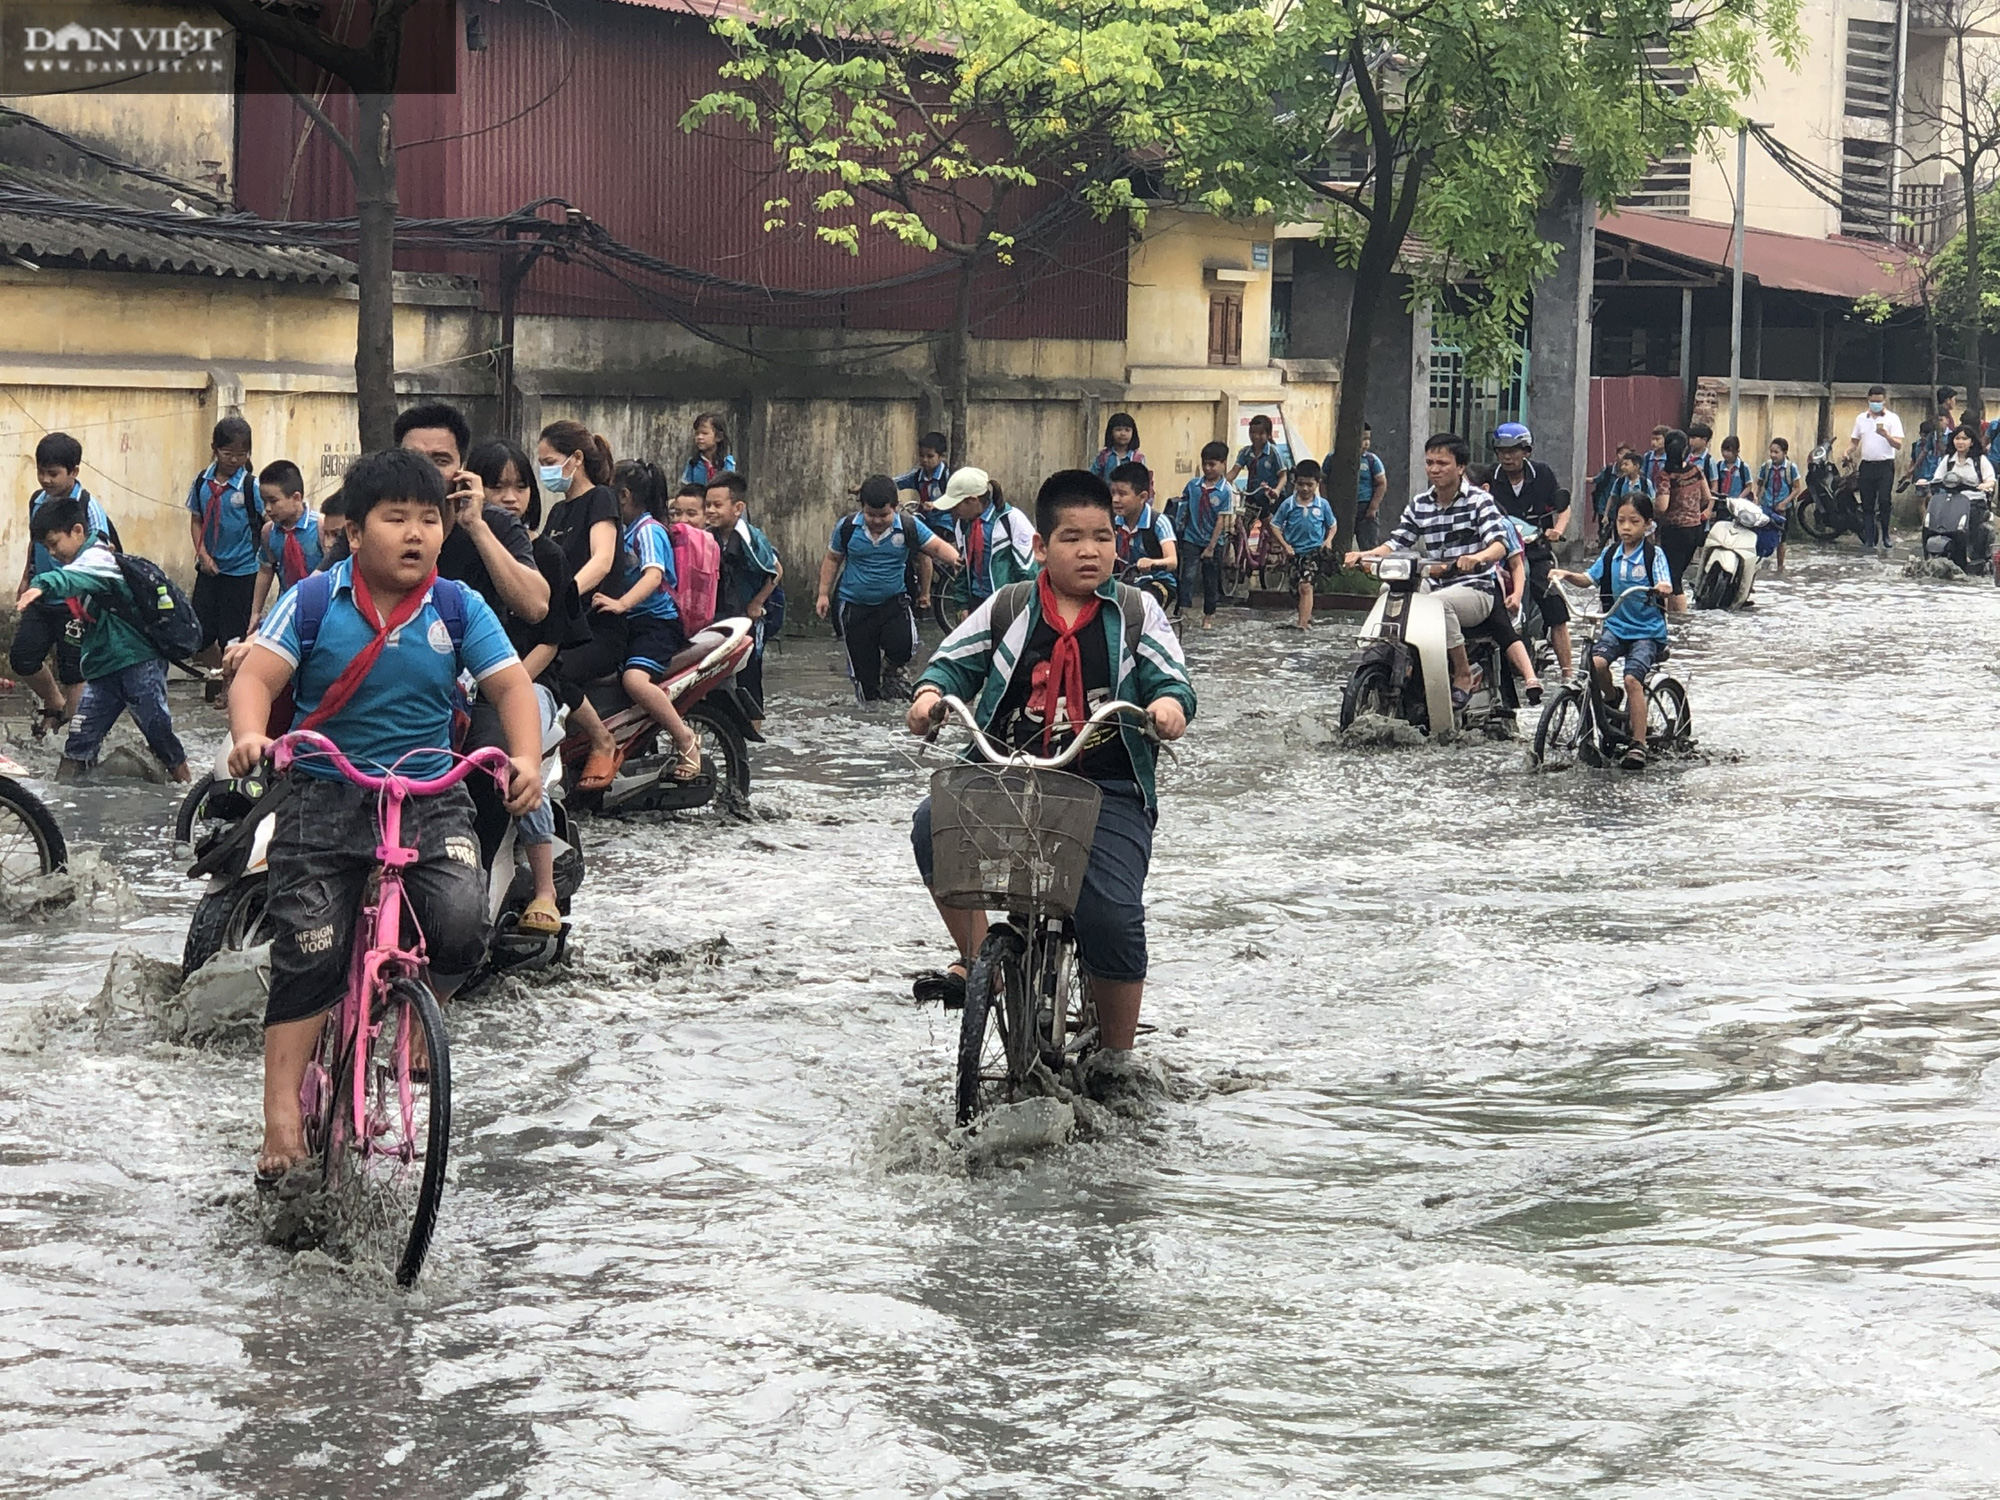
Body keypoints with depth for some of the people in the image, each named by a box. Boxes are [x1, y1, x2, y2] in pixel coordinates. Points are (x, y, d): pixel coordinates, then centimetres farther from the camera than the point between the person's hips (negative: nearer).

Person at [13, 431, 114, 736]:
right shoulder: (38, 501, 4)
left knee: (73, 672, 1)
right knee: (22, 658, 5)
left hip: (74, 604, -6)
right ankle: (54, 704, 30)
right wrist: (26, 581, 23)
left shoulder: (87, 508, -16)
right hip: (41, 600, 6)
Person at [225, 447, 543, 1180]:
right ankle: (283, 1117, -3)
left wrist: (526, 757, -21)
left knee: (461, 922, -22)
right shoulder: (315, 601, -4)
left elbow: (510, 683, -3)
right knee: (306, 954, -8)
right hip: (327, 795, -1)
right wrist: (249, 736, -31)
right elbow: (256, 677, -10)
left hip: (431, 797, 1)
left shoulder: (458, 608, 0)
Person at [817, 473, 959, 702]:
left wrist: (954, 557, -28)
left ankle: (893, 672, 11)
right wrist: (824, 594, 5)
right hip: (856, 607, 1)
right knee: (863, 666, 3)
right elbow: (832, 559, 8)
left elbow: (937, 546, -7)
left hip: (894, 602, -1)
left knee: (903, 646, -24)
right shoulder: (847, 527, -5)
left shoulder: (908, 527, -7)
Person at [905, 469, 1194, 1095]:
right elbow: (956, 660, 11)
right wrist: (932, 691, -12)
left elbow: (1169, 675, 1)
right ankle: (975, 957, -7)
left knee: (1111, 914, -18)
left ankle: (1116, 1045, 7)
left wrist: (1169, 701, -23)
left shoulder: (1135, 613, 6)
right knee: (934, 824, -26)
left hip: (1107, 790, -2)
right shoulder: (1008, 610, 9)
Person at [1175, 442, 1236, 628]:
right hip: (1192, 538, 1)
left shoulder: (1226, 491, -11)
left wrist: (1211, 546, -12)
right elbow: (1184, 509, 11)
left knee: (1210, 580, 10)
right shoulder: (1193, 485, -1)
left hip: (1213, 542, -1)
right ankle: (1181, 610, -18)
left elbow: (1222, 521, -11)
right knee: (1187, 575, -12)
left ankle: (1208, 615, 22)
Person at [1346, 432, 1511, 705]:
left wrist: (1478, 557, -38)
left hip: (1476, 589, -5)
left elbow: (1499, 544, -15)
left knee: (1439, 603, -36)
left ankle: (1463, 674, -23)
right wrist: (1366, 555, -12)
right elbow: (1395, 544, 8)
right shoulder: (1419, 506, 14)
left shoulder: (1479, 501, -2)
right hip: (1436, 587, 5)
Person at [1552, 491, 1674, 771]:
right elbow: (1588, 579, 5)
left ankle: (1638, 744, -17)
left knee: (1632, 679, -23)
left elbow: (1666, 586, -18)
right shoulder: (1610, 554, 8)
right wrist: (1568, 576, -15)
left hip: (1647, 631, -4)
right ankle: (1610, 700, 7)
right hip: (1616, 624, 4)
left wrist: (1664, 589, -42)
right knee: (1596, 662, -25)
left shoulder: (1654, 555, -5)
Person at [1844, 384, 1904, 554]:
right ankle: (1868, 541, 7)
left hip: (1885, 465, -4)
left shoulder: (1892, 418, 0)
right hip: (1867, 465, 4)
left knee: (1884, 501, -14)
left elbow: (1898, 445, -7)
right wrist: (1848, 452, 0)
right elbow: (1855, 441, 20)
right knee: (1867, 505, 3)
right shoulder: (1861, 418, 13)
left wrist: (1886, 435, -24)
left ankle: (1885, 535, 2)